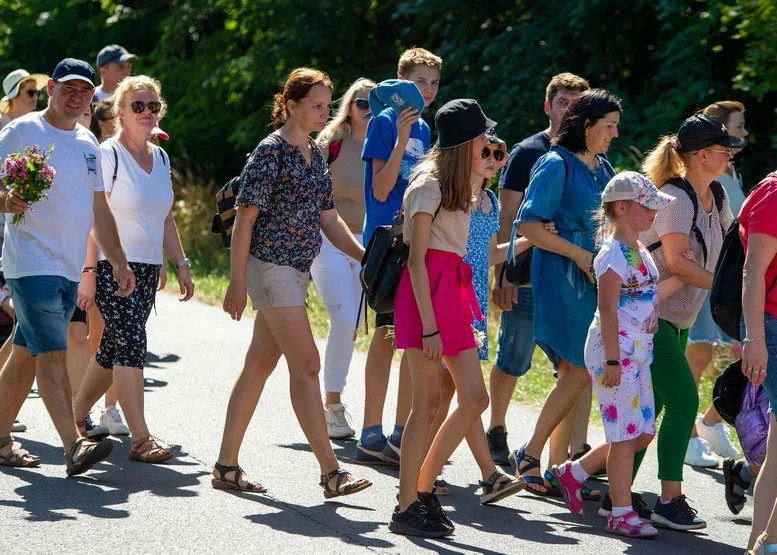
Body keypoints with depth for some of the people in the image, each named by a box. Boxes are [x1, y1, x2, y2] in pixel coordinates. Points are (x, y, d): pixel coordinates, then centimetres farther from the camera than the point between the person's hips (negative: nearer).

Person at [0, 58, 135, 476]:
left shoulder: (88, 143, 16)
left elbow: (99, 210, 21)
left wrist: (118, 261, 15)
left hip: (70, 268, 7)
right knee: (52, 352, -16)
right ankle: (74, 446, -24)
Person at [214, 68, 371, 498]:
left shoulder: (315, 155, 14)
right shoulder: (271, 151, -11)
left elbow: (329, 220, 17)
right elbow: (245, 217, -12)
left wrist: (367, 257, 6)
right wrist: (237, 281, -14)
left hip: (297, 270, 9)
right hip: (271, 266, -9)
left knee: (260, 365, 10)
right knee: (306, 364, -11)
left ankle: (226, 465, 14)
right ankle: (331, 472, -11)